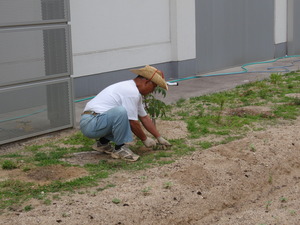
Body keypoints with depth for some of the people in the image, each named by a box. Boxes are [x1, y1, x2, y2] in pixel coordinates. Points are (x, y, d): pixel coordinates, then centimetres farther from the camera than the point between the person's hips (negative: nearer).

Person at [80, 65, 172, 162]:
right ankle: (119, 148, -15)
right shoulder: (132, 92, -17)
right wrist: (145, 139, 0)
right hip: (90, 124, -10)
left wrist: (160, 138, 23)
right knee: (121, 111, -33)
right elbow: (133, 123, -15)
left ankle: (103, 142, 16)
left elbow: (144, 118, 23)